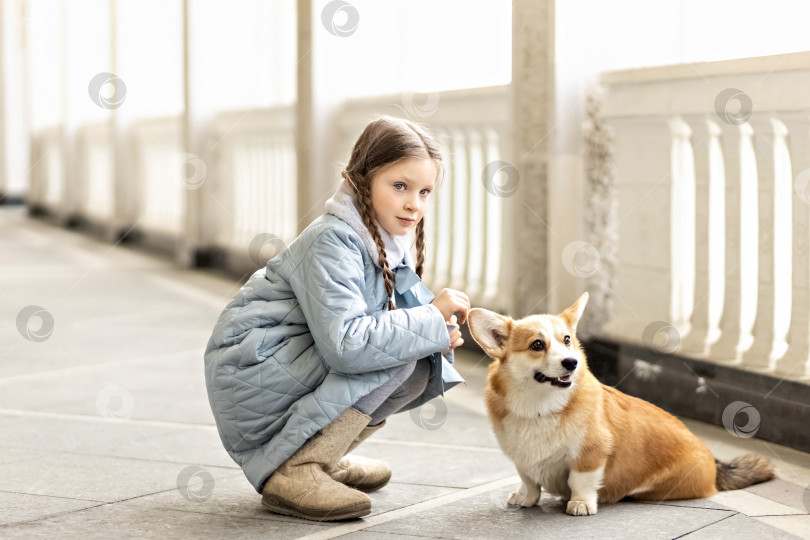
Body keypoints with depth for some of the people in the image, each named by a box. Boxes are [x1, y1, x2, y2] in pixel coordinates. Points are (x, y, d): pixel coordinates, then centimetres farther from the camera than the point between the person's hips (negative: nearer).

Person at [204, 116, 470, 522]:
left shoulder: (388, 243, 7)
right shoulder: (333, 241, -21)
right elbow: (344, 343, -33)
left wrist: (438, 328, -15)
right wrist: (430, 321, -25)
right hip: (251, 375, -9)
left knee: (422, 368, 2)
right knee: (397, 351, -22)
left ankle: (323, 457, 12)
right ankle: (292, 472, -20)